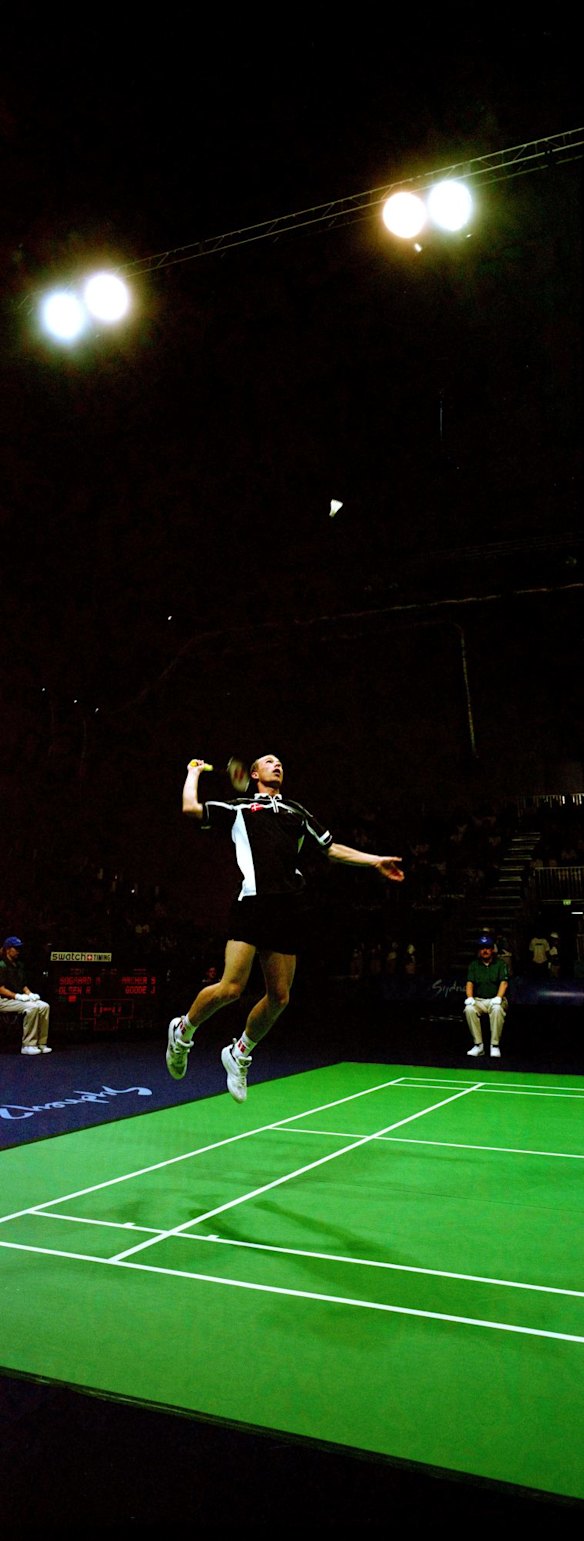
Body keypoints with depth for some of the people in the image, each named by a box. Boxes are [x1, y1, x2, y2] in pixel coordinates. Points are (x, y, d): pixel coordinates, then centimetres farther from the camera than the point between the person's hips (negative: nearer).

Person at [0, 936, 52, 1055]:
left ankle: (41, 1043, -13)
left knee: (44, 1006, -14)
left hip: (20, 998, 8)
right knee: (32, 1007, -31)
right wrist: (18, 996, -22)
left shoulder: (19, 965, 17)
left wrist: (29, 994, 3)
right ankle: (28, 1045, -26)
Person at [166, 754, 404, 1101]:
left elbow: (332, 849, 27)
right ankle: (183, 1031, 13)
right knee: (231, 987, -15)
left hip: (290, 909, 5)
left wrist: (377, 861, 18)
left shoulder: (298, 812, 27)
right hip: (253, 901, -4)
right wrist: (194, 771, 22)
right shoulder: (239, 807, 17)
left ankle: (240, 1053, 26)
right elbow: (191, 808, 6)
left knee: (279, 996, 2)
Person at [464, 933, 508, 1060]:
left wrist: (498, 998, -25)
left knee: (497, 1009, -37)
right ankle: (478, 1045, -21)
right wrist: (469, 998, -17)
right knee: (469, 1009, -31)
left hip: (496, 1000, -2)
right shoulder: (474, 964, 12)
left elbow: (503, 982, -7)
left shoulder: (500, 963, 5)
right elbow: (470, 983, 3)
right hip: (479, 1000, 2)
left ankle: (495, 1046, -26)